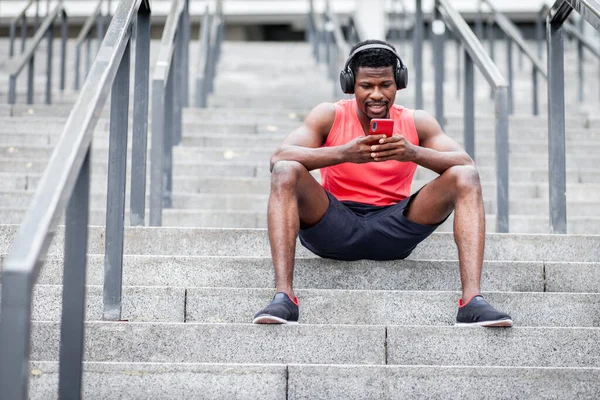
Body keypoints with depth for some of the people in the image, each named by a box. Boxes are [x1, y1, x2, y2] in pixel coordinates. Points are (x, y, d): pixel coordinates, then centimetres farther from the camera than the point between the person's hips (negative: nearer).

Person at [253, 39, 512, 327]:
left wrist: (413, 153, -30)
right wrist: (344, 153, -32)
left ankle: (471, 301, -30)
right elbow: (278, 158, -17)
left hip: (393, 231, 1)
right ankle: (283, 297, -34)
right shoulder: (330, 116, -1)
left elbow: (465, 163, -10)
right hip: (335, 229, -1)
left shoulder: (416, 123, 3)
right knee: (286, 171, -26)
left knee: (465, 177, -17)